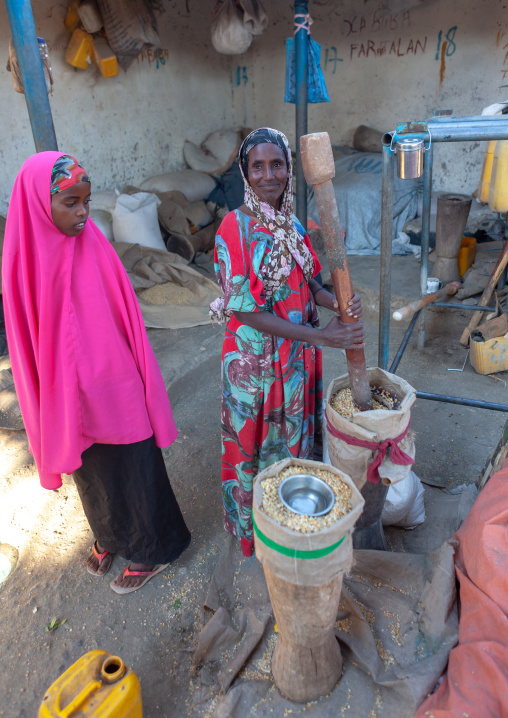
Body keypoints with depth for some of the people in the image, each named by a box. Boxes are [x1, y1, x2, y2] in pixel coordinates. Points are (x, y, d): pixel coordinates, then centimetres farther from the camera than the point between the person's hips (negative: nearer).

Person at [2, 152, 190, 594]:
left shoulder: (95, 249, -12)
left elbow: (127, 319, -8)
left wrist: (143, 388, -6)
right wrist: (47, 413, 3)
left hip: (115, 387, -2)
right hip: (65, 396, 2)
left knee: (134, 470, 13)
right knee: (91, 473, 23)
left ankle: (150, 550, 37)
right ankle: (108, 536, 50)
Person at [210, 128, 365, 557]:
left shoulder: (292, 224, 2)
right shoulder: (234, 229, -18)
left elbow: (307, 283, 7)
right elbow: (247, 311, -21)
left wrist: (336, 302, -17)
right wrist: (321, 336, -25)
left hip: (299, 356, 6)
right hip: (256, 357, -6)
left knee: (296, 436, 21)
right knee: (257, 441, 11)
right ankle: (254, 526, 37)